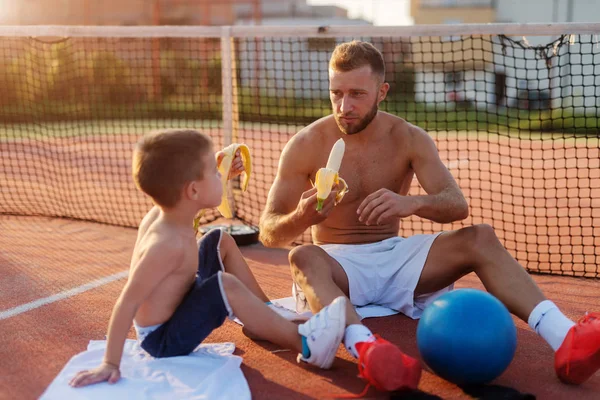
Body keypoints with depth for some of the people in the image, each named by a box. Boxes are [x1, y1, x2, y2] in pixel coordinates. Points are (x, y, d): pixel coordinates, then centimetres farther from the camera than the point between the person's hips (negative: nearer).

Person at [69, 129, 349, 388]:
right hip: (164, 340, -10)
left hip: (178, 304, 10)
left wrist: (218, 176, 11)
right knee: (226, 285, -31)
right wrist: (110, 364, -33)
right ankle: (304, 343, -26)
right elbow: (127, 303, -34)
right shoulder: (169, 244, -34)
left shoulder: (161, 212, -7)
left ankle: (265, 314, 16)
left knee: (221, 241, 12)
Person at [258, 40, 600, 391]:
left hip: (394, 256, 3)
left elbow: (457, 205, -13)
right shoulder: (306, 145, -8)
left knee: (481, 237, -18)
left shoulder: (409, 138, -1)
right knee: (303, 258, -36)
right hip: (338, 262, -2)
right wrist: (300, 218, -34)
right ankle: (366, 346, -64)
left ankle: (564, 339, -34)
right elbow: (269, 234, -9)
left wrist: (412, 203, -36)